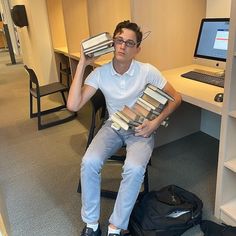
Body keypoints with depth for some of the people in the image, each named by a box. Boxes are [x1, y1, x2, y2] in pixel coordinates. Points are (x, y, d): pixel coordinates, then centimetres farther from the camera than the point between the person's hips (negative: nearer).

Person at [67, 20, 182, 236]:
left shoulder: (147, 72, -14)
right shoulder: (100, 73, -9)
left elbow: (175, 98, -4)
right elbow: (73, 105, -19)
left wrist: (156, 122, -17)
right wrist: (82, 64, -18)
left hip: (141, 129, -2)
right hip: (113, 126, 2)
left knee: (134, 168, -31)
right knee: (89, 162, -25)